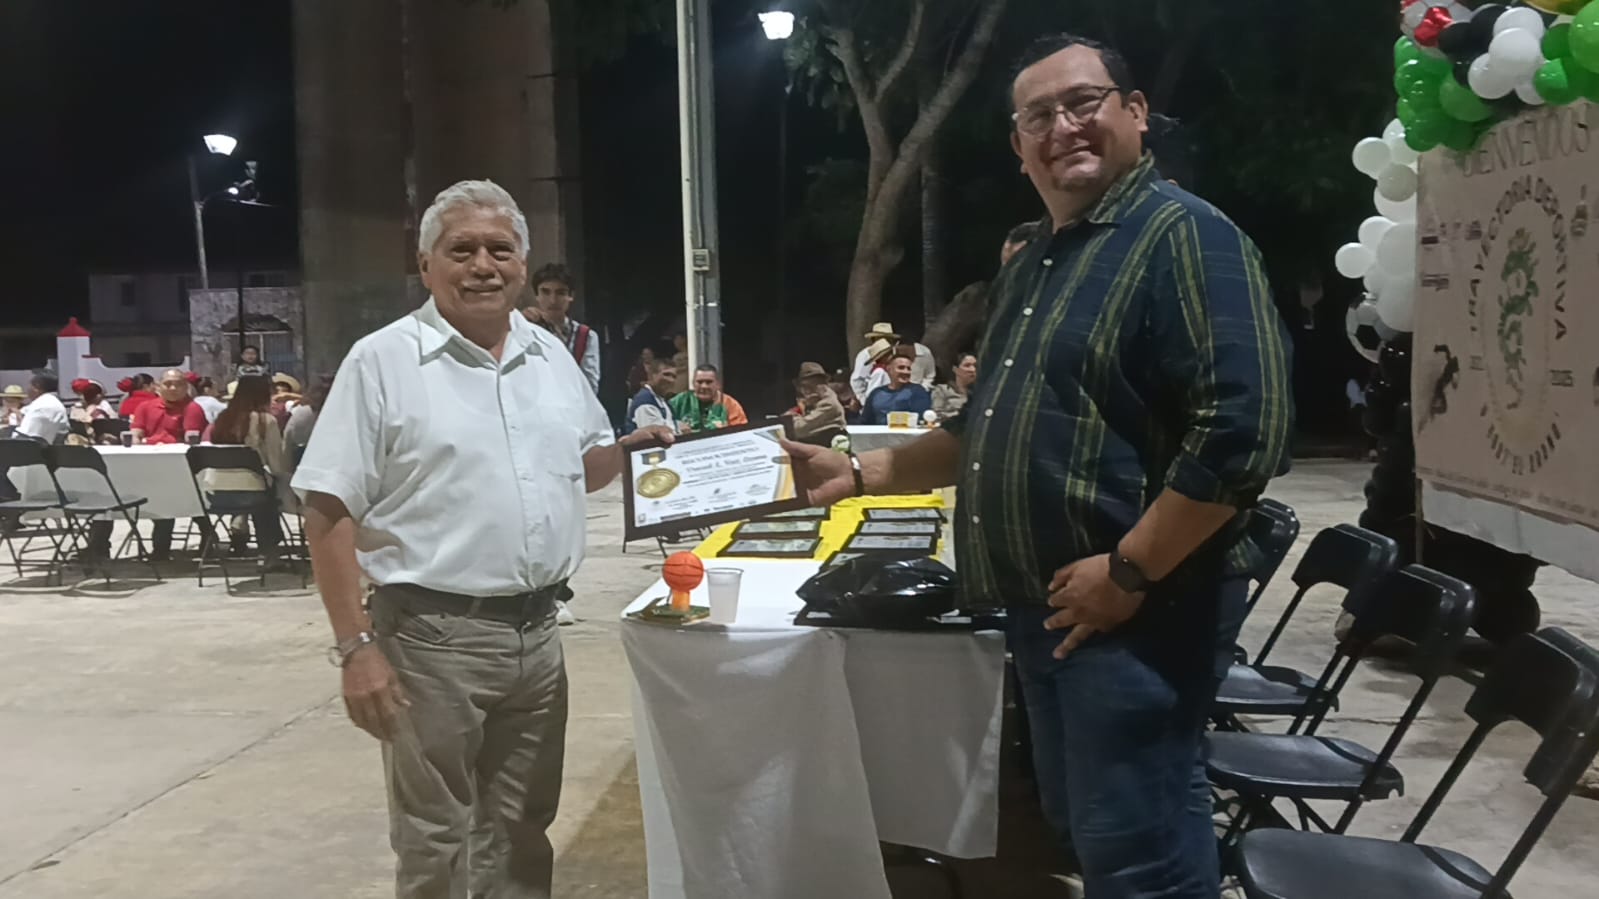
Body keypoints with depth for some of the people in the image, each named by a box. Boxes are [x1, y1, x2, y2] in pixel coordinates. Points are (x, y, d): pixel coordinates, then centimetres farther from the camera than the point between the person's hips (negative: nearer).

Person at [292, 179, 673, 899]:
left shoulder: (551, 355, 9)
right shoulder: (382, 362, -8)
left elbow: (580, 467, 22)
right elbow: (329, 512, -11)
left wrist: (631, 450, 0)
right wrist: (356, 646, -16)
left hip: (537, 630, 5)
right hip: (433, 637, -5)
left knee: (525, 828, 17)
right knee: (433, 840, 7)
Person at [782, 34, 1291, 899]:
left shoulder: (1185, 235, -13)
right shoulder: (1029, 265, 15)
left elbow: (1245, 428, -24)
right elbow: (986, 430, 22)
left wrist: (1128, 573, -22)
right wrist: (859, 472, 13)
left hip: (1134, 611, -9)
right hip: (1044, 608, 9)